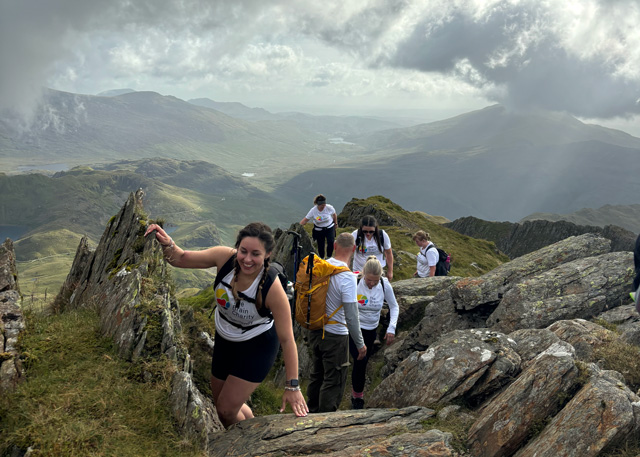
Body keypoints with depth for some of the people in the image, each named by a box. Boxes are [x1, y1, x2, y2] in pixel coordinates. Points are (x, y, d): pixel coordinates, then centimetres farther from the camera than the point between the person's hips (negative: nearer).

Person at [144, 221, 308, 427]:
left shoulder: (273, 289, -34)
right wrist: (167, 243, -35)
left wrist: (292, 386, -23)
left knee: (227, 410, -5)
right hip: (224, 341, 6)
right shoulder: (225, 257, -24)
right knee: (222, 404, 19)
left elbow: (287, 340, -26)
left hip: (256, 347, -5)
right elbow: (181, 259, -12)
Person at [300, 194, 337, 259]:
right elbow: (305, 220, -18)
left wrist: (335, 223, 13)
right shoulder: (313, 211, -20)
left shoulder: (329, 208, -19)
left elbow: (334, 215, 1)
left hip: (330, 228, 0)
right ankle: (322, 258, 31)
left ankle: (329, 257, 0)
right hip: (319, 230, 0)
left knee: (331, 242, -19)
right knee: (320, 245, 5)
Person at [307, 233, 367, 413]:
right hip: (335, 336, -7)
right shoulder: (347, 277, -23)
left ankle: (312, 413, 36)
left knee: (316, 375, 22)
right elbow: (351, 316, -21)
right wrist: (360, 344, -10)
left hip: (315, 331, 7)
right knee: (334, 381, 7)